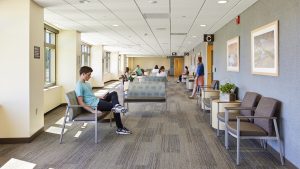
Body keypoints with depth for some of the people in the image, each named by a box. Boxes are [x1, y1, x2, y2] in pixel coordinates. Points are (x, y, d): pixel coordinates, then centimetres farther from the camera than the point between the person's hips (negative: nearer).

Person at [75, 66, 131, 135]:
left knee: (114, 93, 8)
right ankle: (120, 129, -8)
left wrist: (99, 98, 8)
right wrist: (92, 111, -27)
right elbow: (81, 102, -22)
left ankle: (116, 106, -19)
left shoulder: (86, 84, 16)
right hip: (94, 105, -10)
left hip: (97, 100, 11)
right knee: (115, 108, -10)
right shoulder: (79, 86, -15)